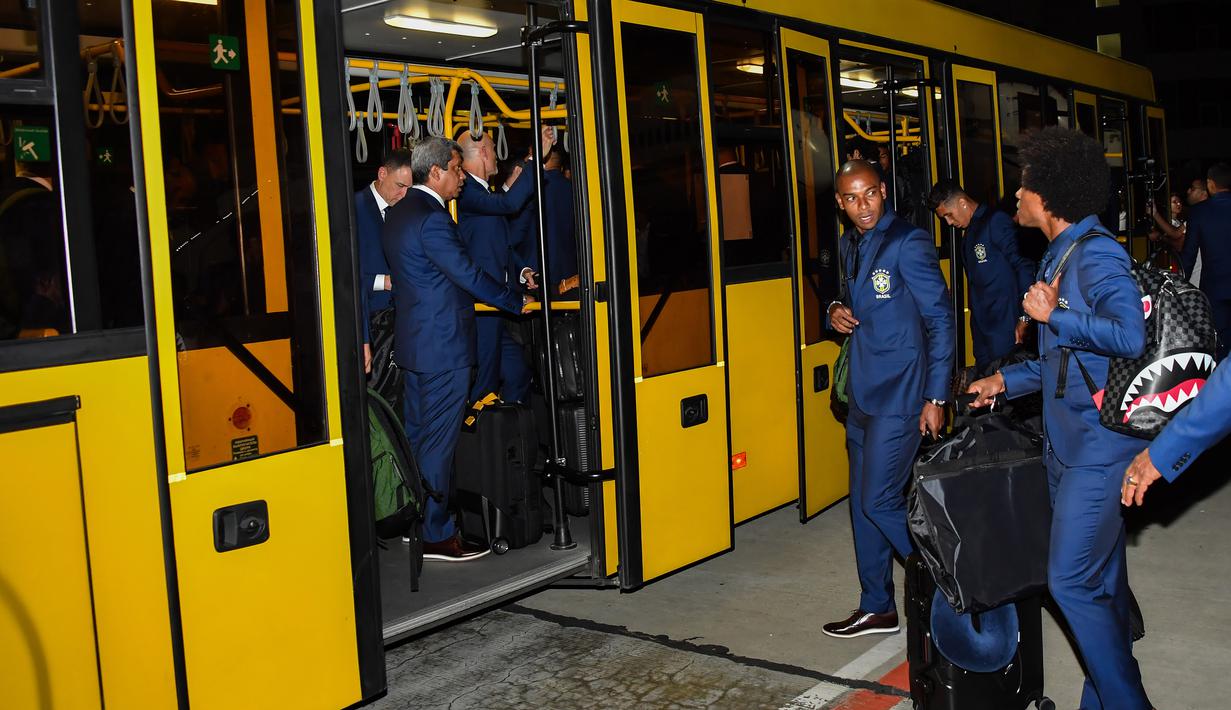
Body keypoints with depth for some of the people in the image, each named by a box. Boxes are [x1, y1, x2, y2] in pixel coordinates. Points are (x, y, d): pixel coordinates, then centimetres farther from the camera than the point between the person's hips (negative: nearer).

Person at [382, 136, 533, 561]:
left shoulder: (397, 213, 13)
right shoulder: (432, 218, -18)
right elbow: (468, 275, -18)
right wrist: (518, 302, -6)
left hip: (413, 342, 10)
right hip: (443, 345, -10)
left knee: (415, 435, 15)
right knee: (439, 441, -4)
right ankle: (436, 535, 3)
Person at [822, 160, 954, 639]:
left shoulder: (908, 242, -12)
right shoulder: (850, 245, 12)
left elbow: (940, 319, -12)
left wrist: (936, 397, -15)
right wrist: (836, 311, 2)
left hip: (900, 396, -8)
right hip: (863, 395, 8)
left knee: (881, 500, -9)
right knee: (863, 503, 12)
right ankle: (877, 608, 24)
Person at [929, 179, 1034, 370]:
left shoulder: (996, 221, -7)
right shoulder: (970, 233, 18)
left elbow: (1023, 267, -13)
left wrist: (1024, 317, -16)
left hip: (1004, 326, -8)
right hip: (981, 327, 8)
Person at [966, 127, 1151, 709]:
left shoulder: (1096, 255, -16)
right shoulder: (1058, 256, 14)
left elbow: (1130, 338, -31)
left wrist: (1054, 315, -22)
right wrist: (1006, 381, 21)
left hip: (1098, 448, -10)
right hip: (1066, 443, 10)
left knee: (1071, 581, -9)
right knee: (1099, 580, 17)